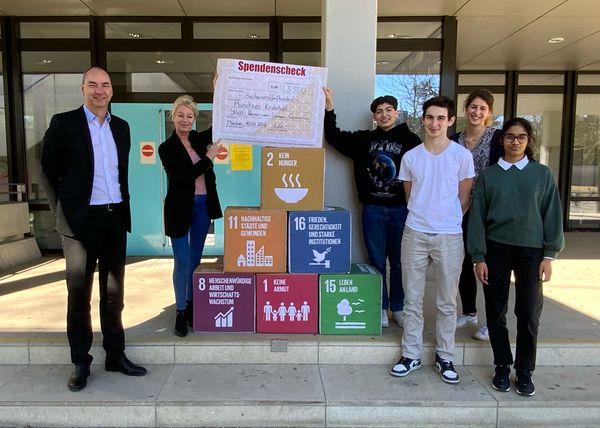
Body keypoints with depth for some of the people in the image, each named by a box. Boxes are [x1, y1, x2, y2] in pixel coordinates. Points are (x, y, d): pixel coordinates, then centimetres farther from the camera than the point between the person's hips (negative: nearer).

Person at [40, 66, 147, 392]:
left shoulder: (121, 126, 10)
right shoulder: (63, 123, -3)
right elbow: (49, 172, 0)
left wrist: (122, 207, 10)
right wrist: (62, 211, -3)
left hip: (116, 218, 5)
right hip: (81, 219, -4)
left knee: (113, 292, 12)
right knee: (79, 293, 5)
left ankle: (116, 356, 23)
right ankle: (80, 363, 18)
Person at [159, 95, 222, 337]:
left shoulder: (199, 138, 7)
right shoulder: (167, 148, -6)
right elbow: (183, 176, -16)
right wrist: (209, 157, -15)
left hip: (203, 205, 5)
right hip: (180, 208, -4)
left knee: (195, 260, 13)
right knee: (182, 262, 0)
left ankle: (191, 306, 26)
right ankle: (180, 313, 12)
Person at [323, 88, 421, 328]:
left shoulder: (411, 141, -1)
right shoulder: (364, 140, 8)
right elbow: (334, 137, 8)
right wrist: (329, 107, -1)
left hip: (401, 209, -2)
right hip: (373, 209, 2)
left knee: (399, 261, 8)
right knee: (376, 260, 8)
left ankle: (398, 308, 23)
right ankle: (380, 308, 21)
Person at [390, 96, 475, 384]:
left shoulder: (462, 155, -2)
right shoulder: (410, 157, 4)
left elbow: (464, 199, 5)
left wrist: (446, 219, 7)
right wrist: (424, 216, 11)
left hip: (449, 236, -1)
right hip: (415, 233, 2)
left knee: (447, 302, 8)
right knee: (412, 299, 8)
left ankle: (445, 357, 23)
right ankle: (411, 354, 21)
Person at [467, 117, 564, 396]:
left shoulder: (542, 174, 5)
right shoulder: (488, 175, 4)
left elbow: (552, 215, 5)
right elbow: (477, 217, 2)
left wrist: (549, 255, -2)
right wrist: (478, 257, -3)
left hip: (531, 250, 0)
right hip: (496, 248, 0)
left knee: (529, 313, 3)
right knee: (496, 311, 6)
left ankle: (525, 371, 20)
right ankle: (502, 366, 23)